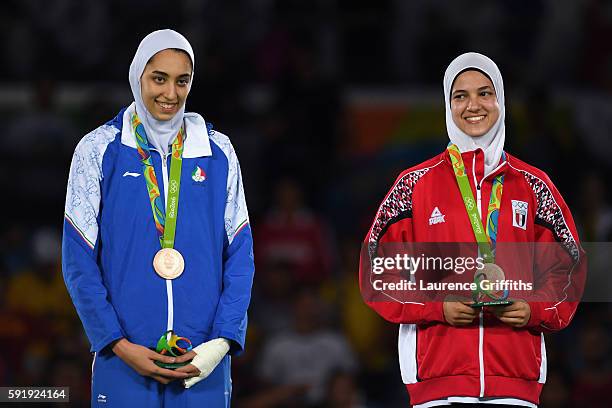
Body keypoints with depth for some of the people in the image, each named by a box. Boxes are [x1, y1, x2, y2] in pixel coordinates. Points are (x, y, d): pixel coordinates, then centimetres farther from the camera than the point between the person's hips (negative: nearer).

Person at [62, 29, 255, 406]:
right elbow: (79, 260, 0)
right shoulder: (99, 150, 2)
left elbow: (240, 257, 7)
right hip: (124, 360, -1)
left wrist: (223, 341, -6)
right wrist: (119, 345, -9)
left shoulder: (217, 152, 7)